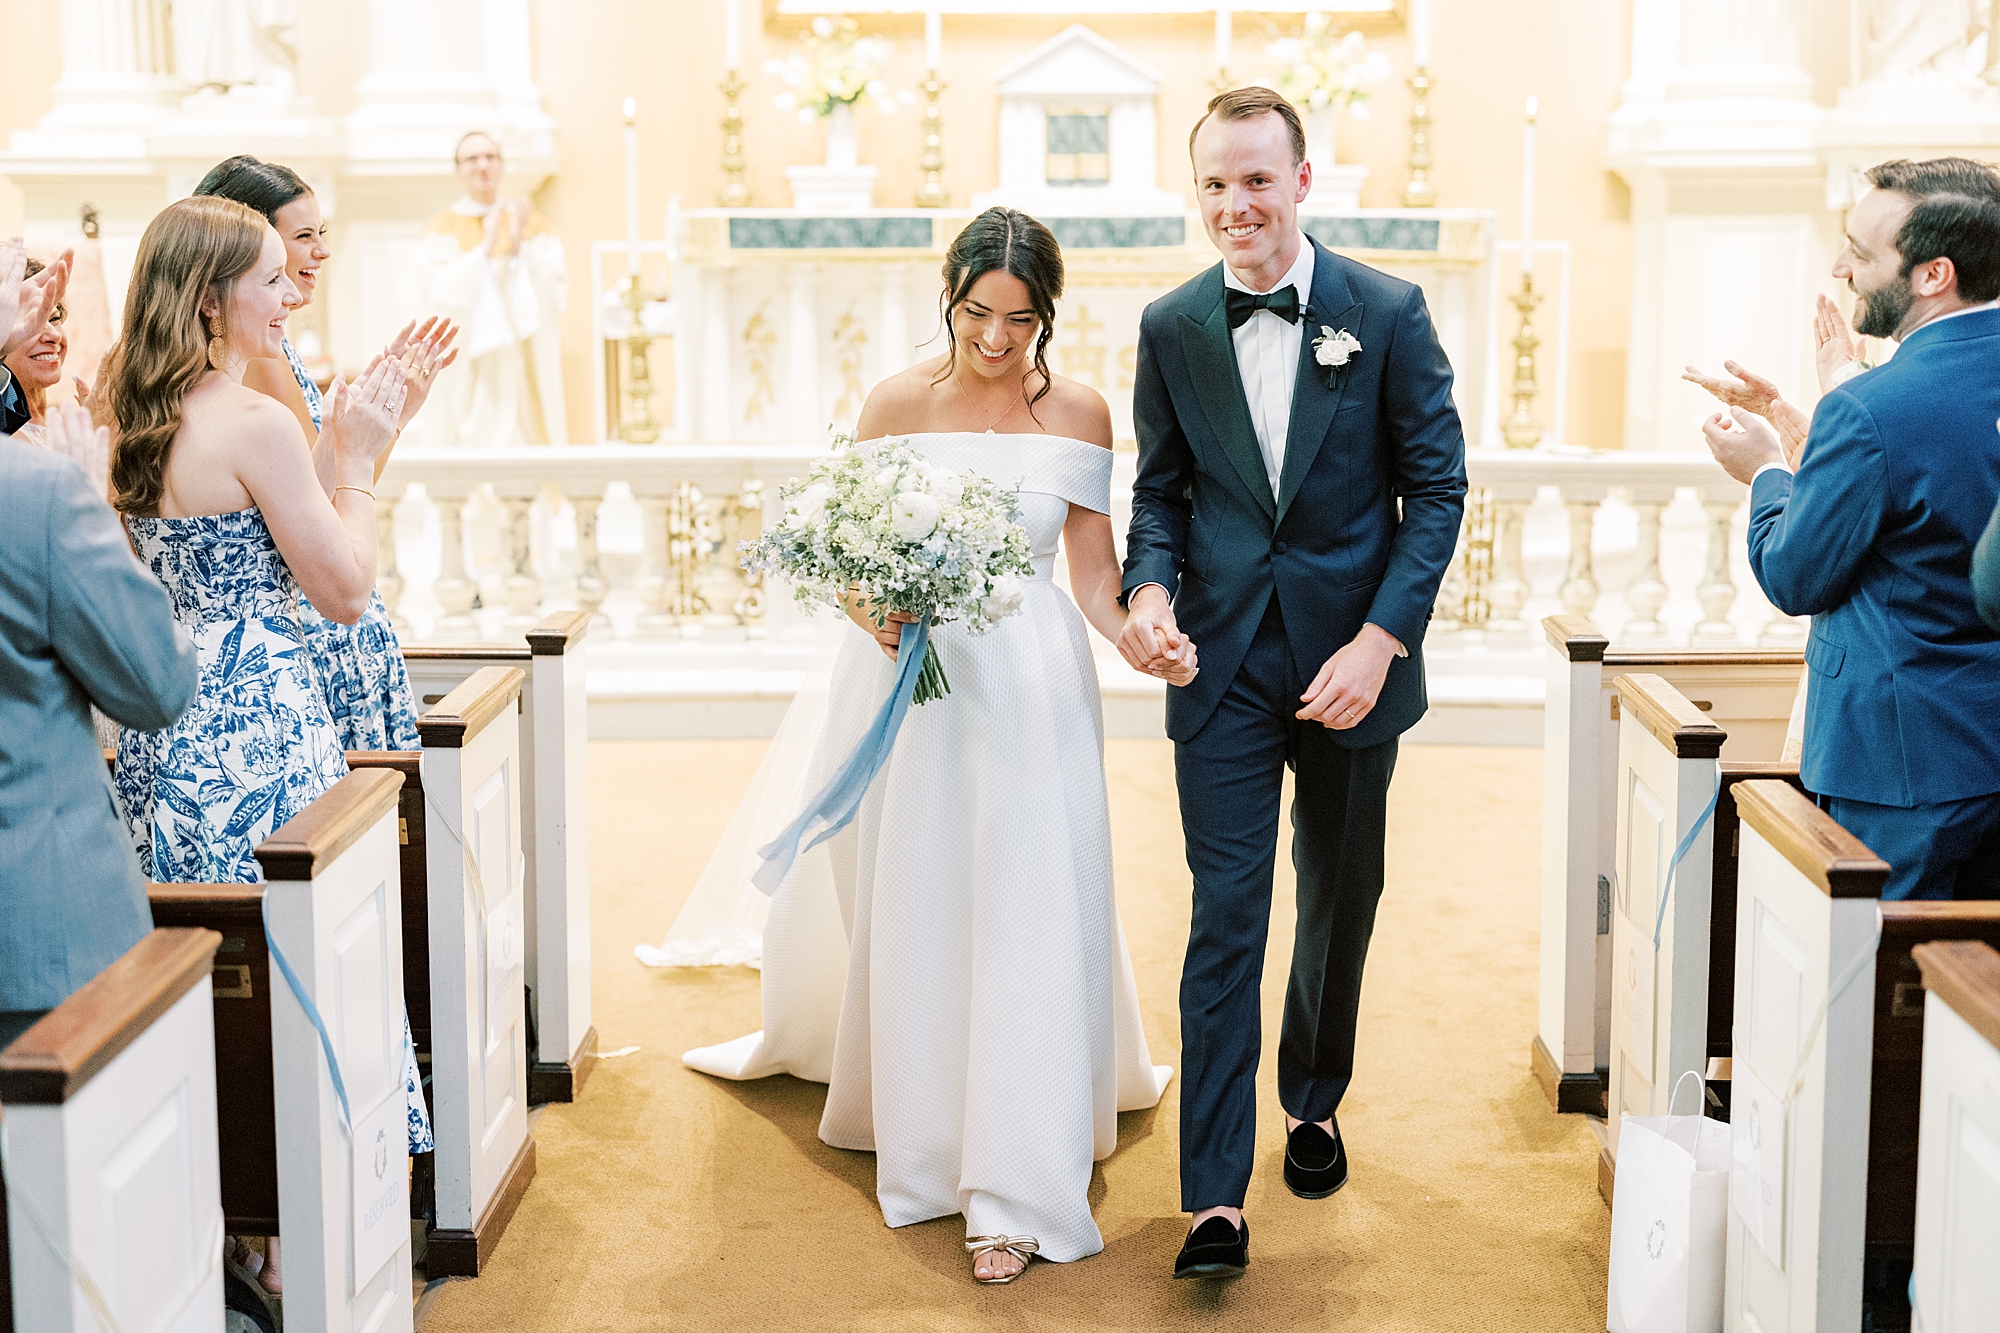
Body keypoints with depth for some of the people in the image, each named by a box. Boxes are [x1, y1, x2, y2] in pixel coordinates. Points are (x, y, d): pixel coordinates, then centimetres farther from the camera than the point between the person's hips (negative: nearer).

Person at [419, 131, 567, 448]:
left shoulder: (533, 224, 11)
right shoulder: (442, 229, 6)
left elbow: (557, 292, -1)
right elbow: (441, 296, -9)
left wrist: (521, 248, -15)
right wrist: (485, 249, -19)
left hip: (527, 375, 2)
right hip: (471, 373, -2)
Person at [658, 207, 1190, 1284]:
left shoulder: (1078, 415, -1)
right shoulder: (897, 403, -1)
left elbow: (1093, 576, 1)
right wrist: (873, 614, -17)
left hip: (1031, 689, 0)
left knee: (1026, 921, -3)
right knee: (911, 916, 8)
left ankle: (1013, 1191, 3)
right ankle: (920, 1134, 27)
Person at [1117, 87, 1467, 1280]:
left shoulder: (1388, 313, -6)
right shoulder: (1172, 328, 1)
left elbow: (1438, 487, -5)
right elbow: (1162, 487, 9)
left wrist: (1382, 640, -15)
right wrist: (1151, 582, -13)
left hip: (1351, 664, 0)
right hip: (1225, 667, 0)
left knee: (1341, 903, 16)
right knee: (1225, 921, -3)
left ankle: (1315, 1103, 41)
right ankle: (1217, 1197, 0)